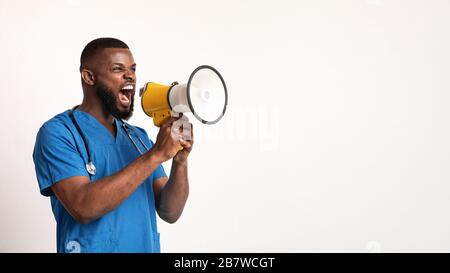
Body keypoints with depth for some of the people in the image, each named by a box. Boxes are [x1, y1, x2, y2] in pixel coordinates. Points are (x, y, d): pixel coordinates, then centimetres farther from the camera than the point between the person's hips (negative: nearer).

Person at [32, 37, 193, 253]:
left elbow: (169, 213, -2)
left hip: (145, 247, 5)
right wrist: (156, 155, -27)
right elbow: (83, 207, -26)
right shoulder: (57, 132, -13)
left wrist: (180, 161, -19)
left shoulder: (138, 137, 3)